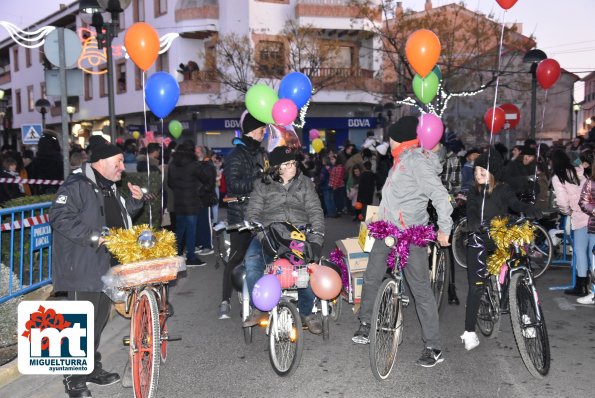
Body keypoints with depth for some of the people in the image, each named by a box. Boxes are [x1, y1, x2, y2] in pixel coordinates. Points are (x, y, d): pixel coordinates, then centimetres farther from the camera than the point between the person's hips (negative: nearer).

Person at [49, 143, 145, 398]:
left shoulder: (109, 187, 16)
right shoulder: (77, 185, -14)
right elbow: (59, 217, -22)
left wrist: (135, 202, 8)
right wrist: (94, 237, -25)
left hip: (106, 267, 9)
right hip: (83, 269, -9)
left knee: (100, 319, 18)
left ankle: (93, 368, 33)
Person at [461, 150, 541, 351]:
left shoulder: (503, 189, 6)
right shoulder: (473, 193, 9)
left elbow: (514, 203, -11)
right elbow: (471, 214, -5)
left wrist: (529, 209, -33)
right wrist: (476, 225, -27)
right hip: (479, 240, 0)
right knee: (476, 285, -6)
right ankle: (469, 331, -3)